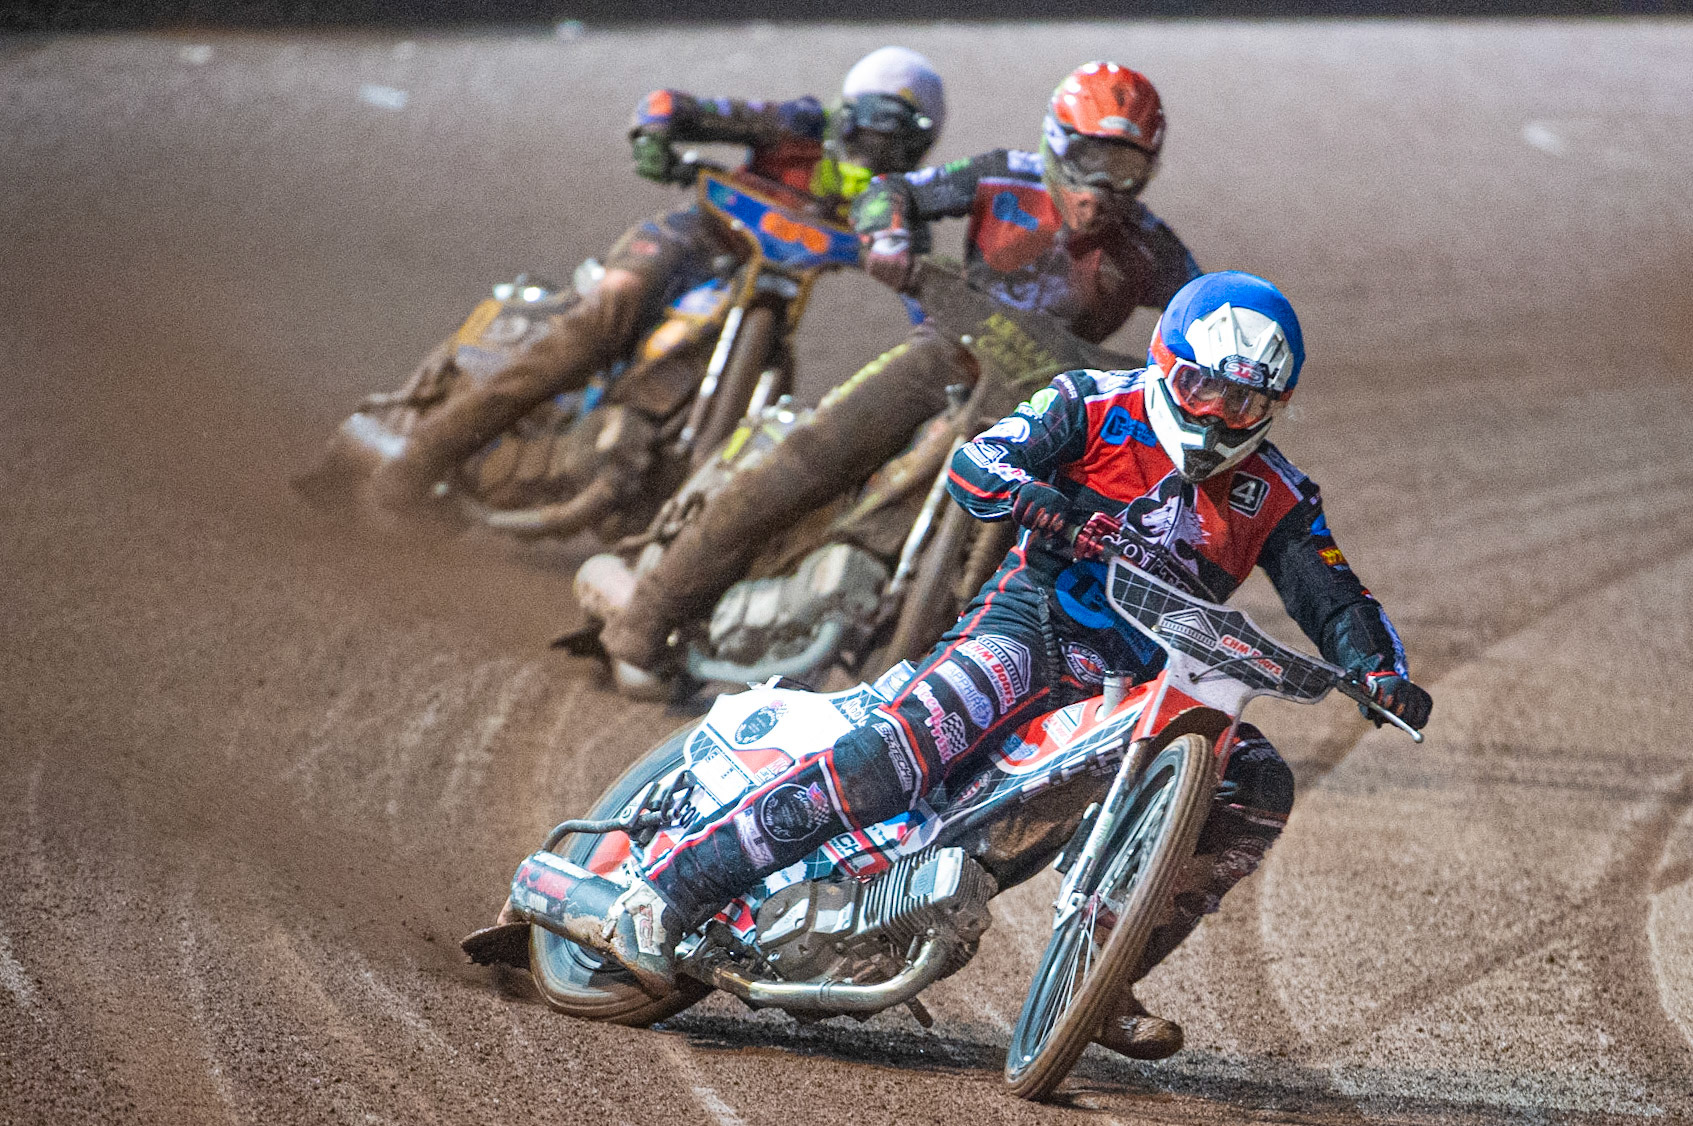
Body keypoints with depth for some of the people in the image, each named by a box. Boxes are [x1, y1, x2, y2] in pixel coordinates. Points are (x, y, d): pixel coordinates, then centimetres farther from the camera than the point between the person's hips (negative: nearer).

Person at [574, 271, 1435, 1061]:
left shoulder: (1276, 498, 9)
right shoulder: (1095, 406, -1)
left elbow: (1333, 596, 10)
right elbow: (974, 463, -11)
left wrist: (1380, 670, -13)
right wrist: (1064, 512, -32)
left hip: (1140, 687, 5)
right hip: (1033, 626, -5)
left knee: (1258, 787, -15)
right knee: (902, 750, -29)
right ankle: (670, 887, -30)